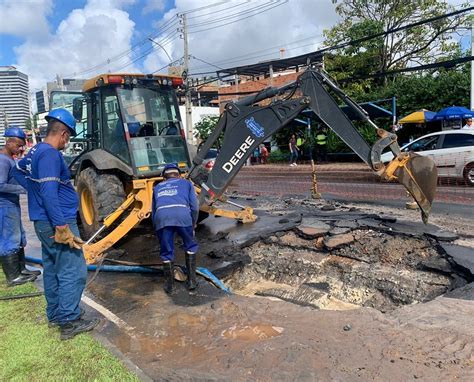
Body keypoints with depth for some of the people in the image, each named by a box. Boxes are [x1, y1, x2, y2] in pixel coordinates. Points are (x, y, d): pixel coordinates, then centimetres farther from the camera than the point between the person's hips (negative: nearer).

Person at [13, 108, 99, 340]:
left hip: (44, 222, 10)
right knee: (73, 273, -4)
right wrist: (63, 228, -25)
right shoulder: (50, 154, -19)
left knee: (52, 269, 18)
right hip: (56, 222, -10)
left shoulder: (35, 151, 11)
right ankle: (69, 322, 3)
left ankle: (55, 314, 30)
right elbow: (50, 194, -25)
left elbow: (19, 170, 32)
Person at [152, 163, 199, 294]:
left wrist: (156, 229, 39)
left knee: (166, 253, 17)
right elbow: (194, 207, 20)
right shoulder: (186, 183, 30)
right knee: (191, 246, 22)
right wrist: (193, 225, 30)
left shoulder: (157, 187, 36)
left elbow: (153, 211, 33)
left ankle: (169, 285, 26)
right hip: (182, 215, -1)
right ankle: (192, 280, 23)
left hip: (161, 217, 1)